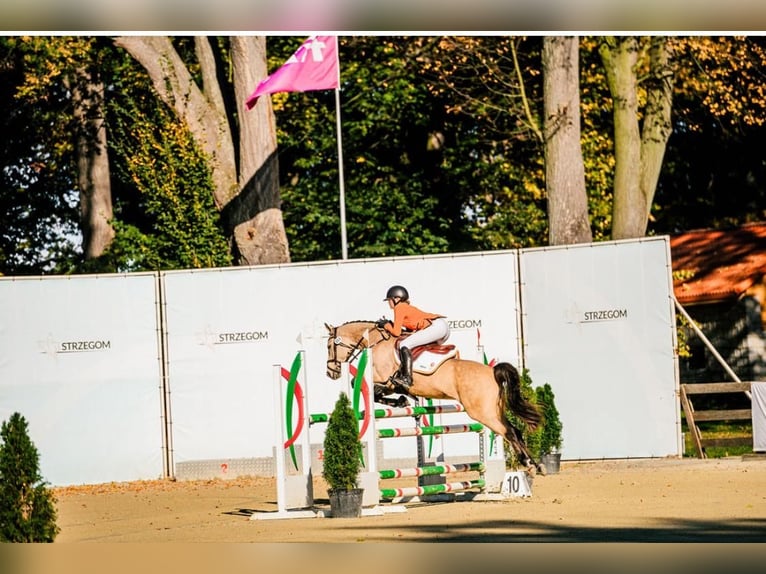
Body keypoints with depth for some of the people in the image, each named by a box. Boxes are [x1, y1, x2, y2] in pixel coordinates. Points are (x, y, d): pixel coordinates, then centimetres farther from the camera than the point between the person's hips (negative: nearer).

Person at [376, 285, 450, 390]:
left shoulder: (399, 308, 0)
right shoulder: (407, 307, 27)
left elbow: (396, 332, -4)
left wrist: (386, 325, 14)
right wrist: (389, 324, 22)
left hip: (436, 326, -10)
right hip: (444, 326, 10)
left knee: (404, 345, -15)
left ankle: (407, 378, -22)